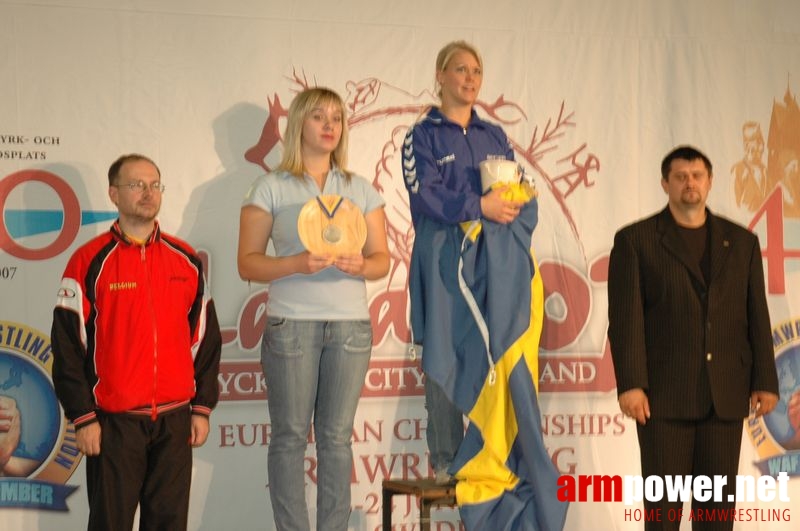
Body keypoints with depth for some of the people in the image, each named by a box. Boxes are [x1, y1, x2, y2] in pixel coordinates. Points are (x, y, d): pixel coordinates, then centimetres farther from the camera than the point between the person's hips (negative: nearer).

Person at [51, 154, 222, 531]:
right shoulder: (90, 262, -4)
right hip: (114, 420, -3)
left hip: (175, 418, 3)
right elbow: (68, 346, -5)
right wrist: (83, 417, -8)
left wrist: (202, 408, 8)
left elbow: (206, 338, 12)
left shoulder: (185, 260, 8)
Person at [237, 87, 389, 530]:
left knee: (337, 437, 5)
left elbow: (382, 260, 10)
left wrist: (361, 266, -13)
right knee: (290, 436, 0)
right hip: (291, 324, -3)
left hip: (350, 325, 3)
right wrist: (298, 263, -19)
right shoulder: (271, 188, 2)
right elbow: (248, 263, -2)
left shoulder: (361, 189, 11)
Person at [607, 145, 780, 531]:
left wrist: (765, 381, 3)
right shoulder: (635, 240, 2)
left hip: (725, 394, 3)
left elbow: (757, 317, 10)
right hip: (664, 392, -3)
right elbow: (625, 318, -5)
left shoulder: (741, 242, 12)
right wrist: (630, 384, -14)